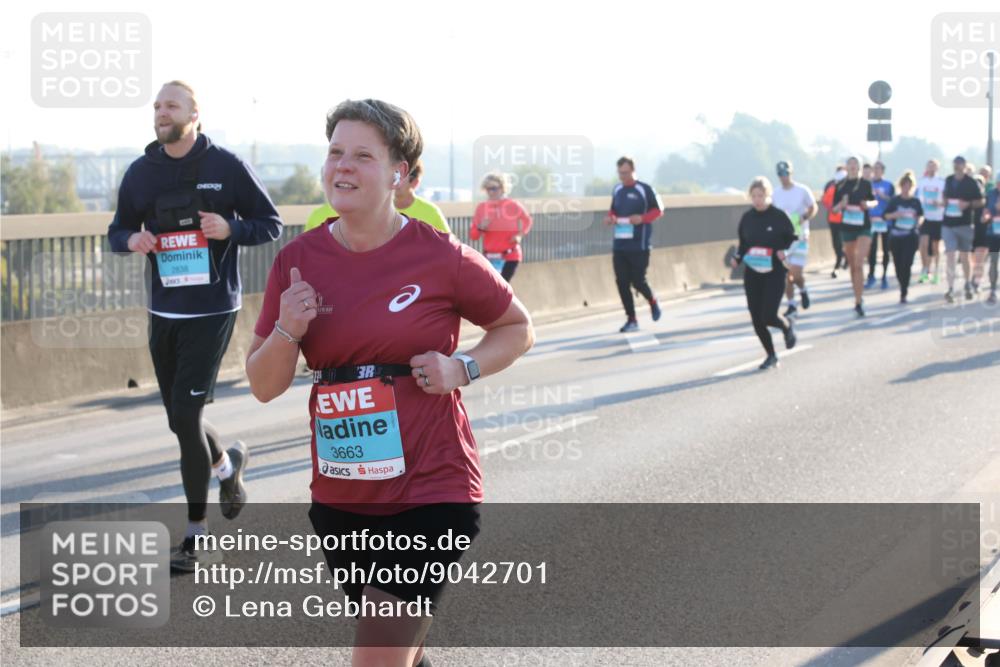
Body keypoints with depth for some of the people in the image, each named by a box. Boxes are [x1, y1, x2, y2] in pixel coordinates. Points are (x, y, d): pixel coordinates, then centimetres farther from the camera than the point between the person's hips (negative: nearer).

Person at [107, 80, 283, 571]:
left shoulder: (226, 167, -5)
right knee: (180, 418, 11)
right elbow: (117, 231, 15)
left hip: (211, 312, -5)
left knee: (186, 415, -11)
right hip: (163, 312, 5)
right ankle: (227, 462, 44)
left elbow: (271, 225, 0)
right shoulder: (141, 172, 5)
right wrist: (131, 239, -9)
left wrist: (231, 228, -19)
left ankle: (197, 536, -1)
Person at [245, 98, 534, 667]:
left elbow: (518, 329, 8)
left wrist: (461, 368, -10)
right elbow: (265, 387, 6)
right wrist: (287, 332, -14)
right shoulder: (298, 261, 1)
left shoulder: (440, 257, -8)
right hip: (339, 498, 5)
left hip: (431, 492, -5)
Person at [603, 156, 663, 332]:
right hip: (619, 245, 5)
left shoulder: (644, 189, -6)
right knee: (622, 283, 0)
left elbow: (658, 210, -3)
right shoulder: (617, 190, 11)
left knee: (638, 281, -5)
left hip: (639, 245, -5)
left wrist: (642, 218, -19)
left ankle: (653, 302, 27)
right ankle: (631, 320, 8)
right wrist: (610, 218, -1)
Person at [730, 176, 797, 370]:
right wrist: (737, 258, -4)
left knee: (768, 316, -12)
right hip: (752, 274, 4)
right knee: (757, 319, 1)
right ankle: (771, 355, 18)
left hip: (774, 273, -4)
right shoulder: (747, 218, 4)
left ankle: (787, 326, 24)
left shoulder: (778, 216, -7)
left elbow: (792, 239, 4)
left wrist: (784, 251, -15)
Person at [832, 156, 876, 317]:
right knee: (852, 265, 10)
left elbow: (873, 201, 13)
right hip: (847, 227, 2)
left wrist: (868, 204, -9)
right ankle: (858, 298, 24)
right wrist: (841, 205, -16)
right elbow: (835, 208, 6)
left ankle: (858, 302, -16)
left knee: (859, 264, -14)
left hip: (864, 227, -2)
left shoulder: (866, 184, 0)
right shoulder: (841, 186, 3)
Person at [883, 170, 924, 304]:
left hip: (911, 237, -1)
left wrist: (917, 220, -2)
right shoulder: (894, 200, 2)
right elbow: (887, 216, 1)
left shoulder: (915, 202, 4)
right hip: (895, 236, 1)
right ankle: (903, 287, 29)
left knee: (906, 264, -11)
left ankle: (903, 293, -6)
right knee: (898, 264, 7)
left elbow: (920, 216, 18)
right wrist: (896, 214, -17)